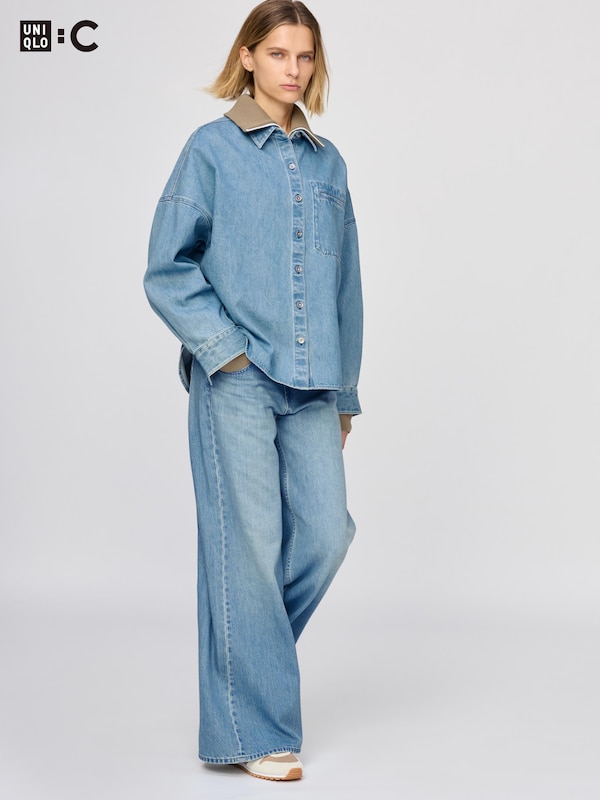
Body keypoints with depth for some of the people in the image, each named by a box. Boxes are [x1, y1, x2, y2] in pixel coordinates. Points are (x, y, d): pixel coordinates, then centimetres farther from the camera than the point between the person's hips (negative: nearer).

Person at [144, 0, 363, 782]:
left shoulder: (327, 163, 14)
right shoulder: (212, 150, 0)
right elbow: (167, 270, -2)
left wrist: (346, 391, 16)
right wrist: (225, 348, -11)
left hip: (312, 385, 5)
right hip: (237, 380, -5)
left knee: (326, 531, 1)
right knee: (248, 543, -2)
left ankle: (245, 652, 28)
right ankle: (251, 731, 10)